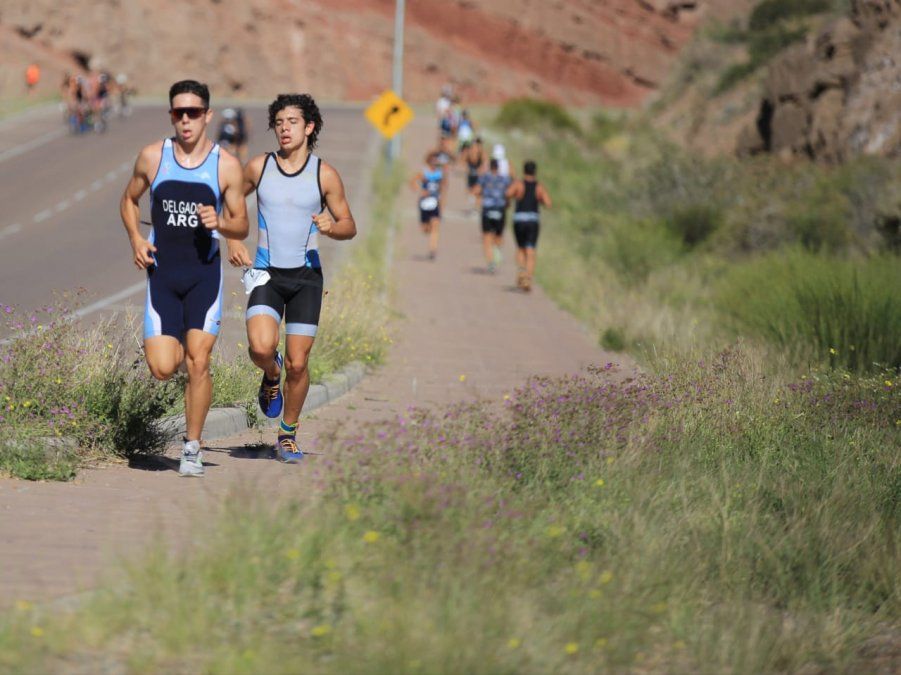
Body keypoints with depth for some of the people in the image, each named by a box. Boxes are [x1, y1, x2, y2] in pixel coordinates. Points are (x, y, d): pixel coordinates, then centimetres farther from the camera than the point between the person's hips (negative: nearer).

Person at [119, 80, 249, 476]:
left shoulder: (226, 166, -2)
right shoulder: (152, 157, 1)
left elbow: (242, 226, 5)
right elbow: (129, 200, 17)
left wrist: (220, 223, -18)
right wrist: (136, 239, -1)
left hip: (204, 273, -1)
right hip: (161, 272, 1)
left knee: (198, 362, -9)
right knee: (162, 369, -8)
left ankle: (192, 448, 5)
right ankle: (172, 346, 30)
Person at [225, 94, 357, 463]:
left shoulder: (325, 175, -2)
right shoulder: (259, 167, 1)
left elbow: (349, 225, 5)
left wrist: (332, 226, -18)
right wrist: (233, 241, 1)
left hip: (306, 275, 0)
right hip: (266, 273, 0)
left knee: (297, 363, -2)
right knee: (261, 347, -23)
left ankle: (288, 434, 18)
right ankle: (272, 375, 14)